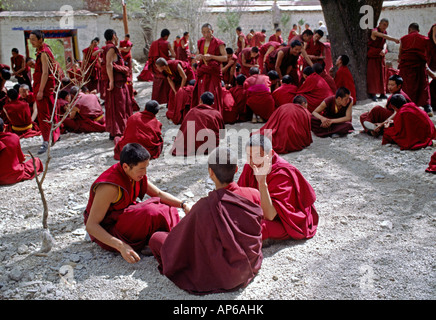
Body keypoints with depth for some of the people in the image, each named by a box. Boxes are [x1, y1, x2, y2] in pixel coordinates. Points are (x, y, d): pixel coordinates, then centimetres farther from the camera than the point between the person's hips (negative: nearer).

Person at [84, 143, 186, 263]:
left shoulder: (135, 174, -6)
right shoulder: (110, 186, -31)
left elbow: (159, 193, 5)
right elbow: (91, 226, -31)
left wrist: (183, 205, -10)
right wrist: (121, 246, -40)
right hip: (107, 230, -9)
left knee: (168, 208, 2)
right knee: (150, 213, -30)